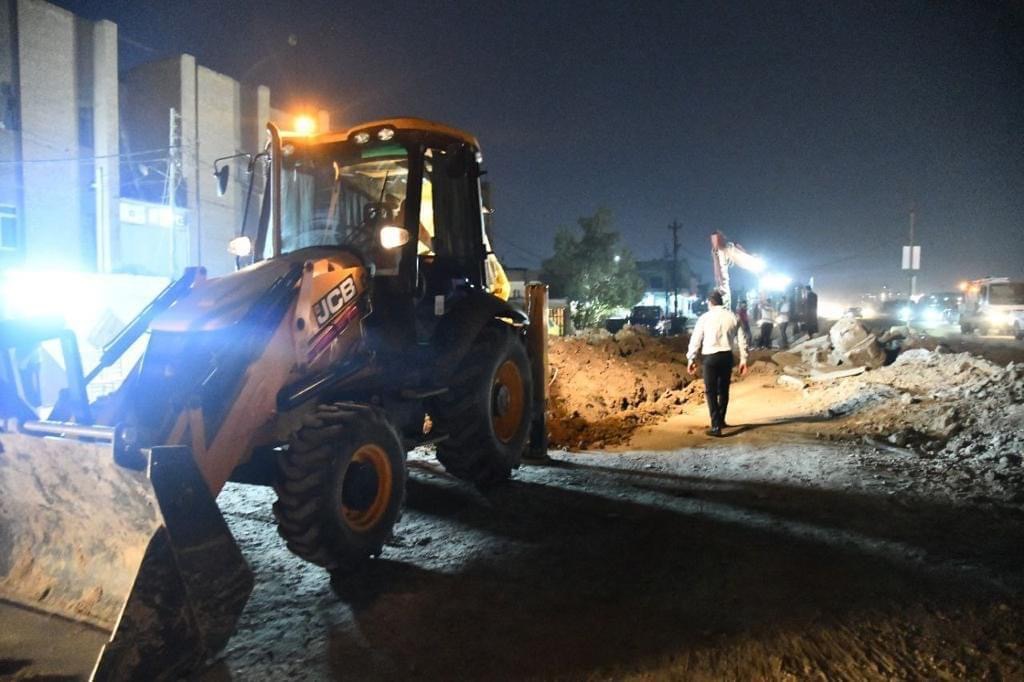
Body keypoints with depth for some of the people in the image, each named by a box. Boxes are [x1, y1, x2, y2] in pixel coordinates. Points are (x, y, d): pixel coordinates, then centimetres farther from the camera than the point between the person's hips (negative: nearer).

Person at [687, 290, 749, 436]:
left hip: (711, 357, -3)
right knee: (724, 390, 18)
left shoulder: (705, 317, -3)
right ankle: (721, 421, 32)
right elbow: (741, 339, 5)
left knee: (712, 392, 1)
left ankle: (716, 426, -6)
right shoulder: (732, 317, 5)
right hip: (727, 356, 4)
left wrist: (691, 359, 5)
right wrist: (743, 359, 11)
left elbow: (695, 339, -2)